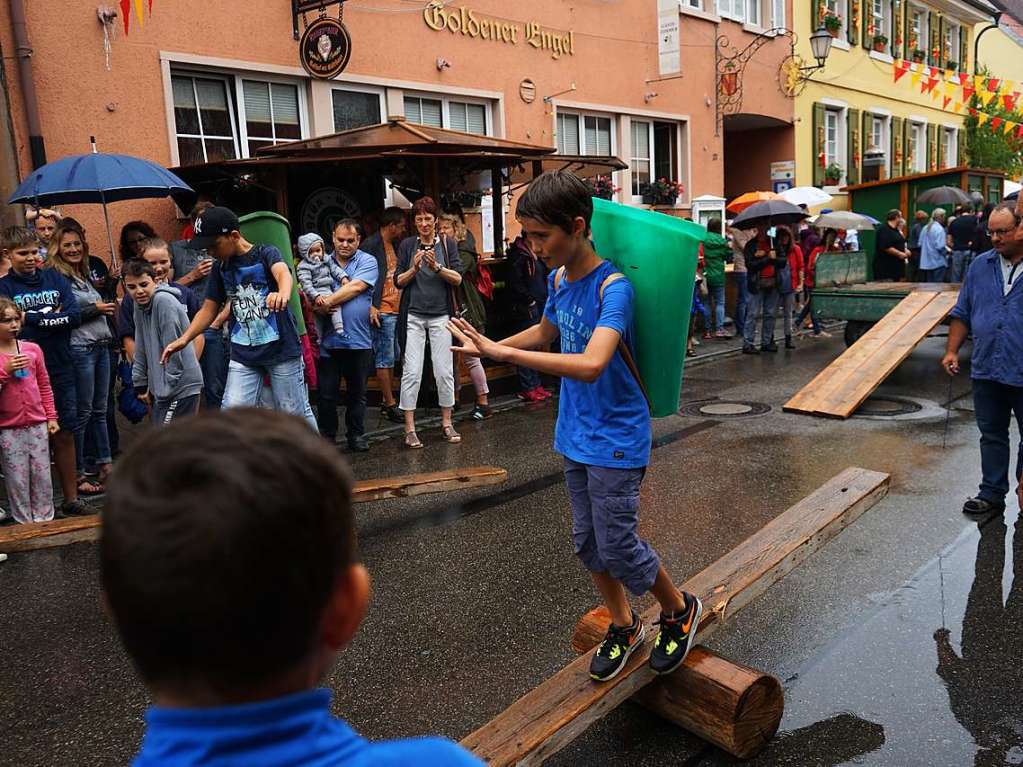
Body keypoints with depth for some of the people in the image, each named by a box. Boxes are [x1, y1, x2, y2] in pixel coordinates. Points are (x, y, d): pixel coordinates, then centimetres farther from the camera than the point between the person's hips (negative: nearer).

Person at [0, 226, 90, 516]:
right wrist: (53, 317, -11)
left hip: (60, 372, 2)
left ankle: (71, 498, 18)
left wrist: (35, 319, -10)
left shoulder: (56, 279, 6)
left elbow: (74, 316, -5)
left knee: (65, 435, 8)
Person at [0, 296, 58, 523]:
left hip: (37, 424, 3)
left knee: (42, 475, 7)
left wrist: (51, 417, 8)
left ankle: (44, 519, 18)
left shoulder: (32, 349, 5)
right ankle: (24, 523, 14)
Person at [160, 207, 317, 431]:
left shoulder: (266, 253, -9)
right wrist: (184, 339, -2)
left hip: (281, 348, -5)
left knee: (295, 413, 4)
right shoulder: (220, 268, 7)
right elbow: (209, 309, 13)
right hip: (243, 353, 5)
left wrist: (283, 292, -56)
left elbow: (282, 272, -32)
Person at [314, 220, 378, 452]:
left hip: (358, 340, -1)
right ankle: (326, 436, 18)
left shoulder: (367, 261, 1)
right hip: (328, 340, 1)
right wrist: (318, 308, -16)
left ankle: (356, 435, 23)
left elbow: (356, 287, -14)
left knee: (358, 393, 10)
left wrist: (327, 302, -15)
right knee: (326, 393, 4)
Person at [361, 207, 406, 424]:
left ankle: (386, 401, 19)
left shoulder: (394, 245, 18)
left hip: (396, 310, 9)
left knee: (392, 358, 12)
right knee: (384, 359, -5)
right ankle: (390, 404, 0)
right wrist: (372, 306, -20)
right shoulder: (371, 245, -8)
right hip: (382, 311, -9)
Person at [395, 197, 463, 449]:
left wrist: (437, 267, -18)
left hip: (440, 315, 0)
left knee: (444, 370, 2)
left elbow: (458, 279, -3)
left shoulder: (448, 243, 5)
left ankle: (447, 423, 15)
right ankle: (410, 428, 2)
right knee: (412, 371, -4)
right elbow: (398, 281, 3)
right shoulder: (407, 245, 6)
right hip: (413, 316, 0)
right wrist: (414, 268, -14)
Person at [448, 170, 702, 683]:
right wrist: (489, 345, 8)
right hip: (576, 435, 8)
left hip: (615, 441, -8)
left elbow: (590, 364, -38)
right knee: (588, 542, 15)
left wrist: (503, 353, -37)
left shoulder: (613, 288, -23)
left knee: (617, 546, 0)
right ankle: (624, 626, 37)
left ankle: (679, 610, 28)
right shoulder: (559, 279, 2)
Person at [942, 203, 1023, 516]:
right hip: (986, 371, 4)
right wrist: (952, 350, 4)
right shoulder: (980, 265, 6)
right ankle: (992, 493, 23)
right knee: (992, 435, 13)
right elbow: (962, 314, 12)